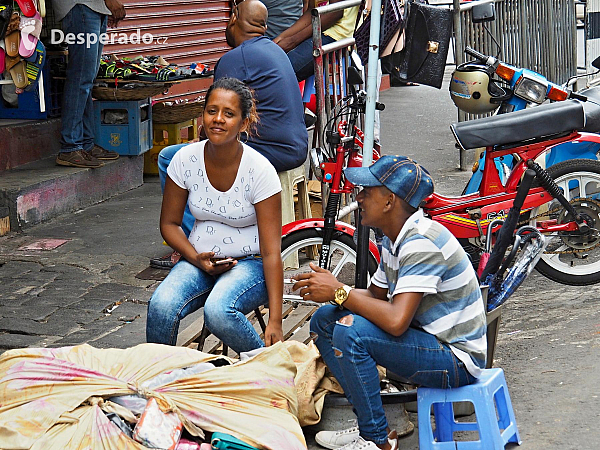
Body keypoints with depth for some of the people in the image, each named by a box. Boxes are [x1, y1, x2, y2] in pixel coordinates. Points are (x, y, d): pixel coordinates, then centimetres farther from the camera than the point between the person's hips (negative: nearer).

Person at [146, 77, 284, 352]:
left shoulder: (260, 170, -17)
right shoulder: (185, 160, -7)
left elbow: (271, 252, -18)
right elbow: (169, 223, 7)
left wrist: (275, 322, -23)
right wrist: (197, 259, -12)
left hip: (250, 263, -3)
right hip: (200, 259, 3)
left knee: (218, 311, -34)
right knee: (161, 306, -28)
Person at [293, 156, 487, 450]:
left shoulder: (422, 243, -25)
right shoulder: (395, 239, 7)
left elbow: (396, 321, -33)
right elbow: (376, 296, 15)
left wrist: (339, 291, -20)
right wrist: (327, 287, -4)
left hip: (456, 359, -10)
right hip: (427, 338, 10)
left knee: (350, 331, -27)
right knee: (324, 319, 7)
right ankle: (371, 425, 6)